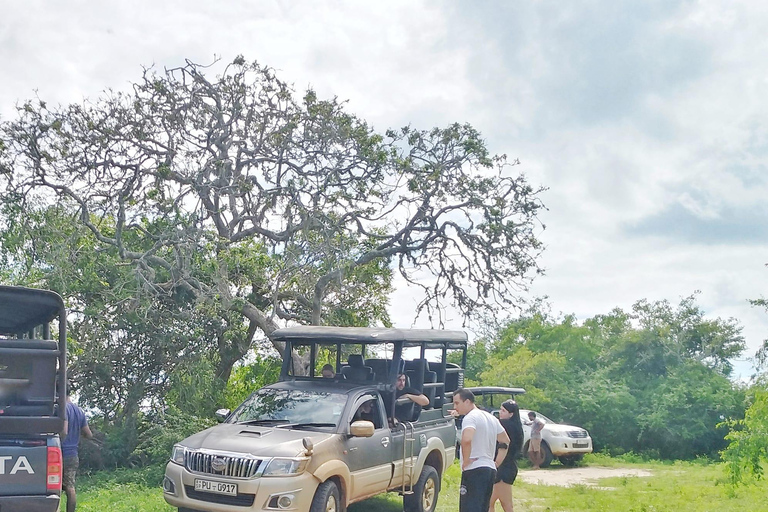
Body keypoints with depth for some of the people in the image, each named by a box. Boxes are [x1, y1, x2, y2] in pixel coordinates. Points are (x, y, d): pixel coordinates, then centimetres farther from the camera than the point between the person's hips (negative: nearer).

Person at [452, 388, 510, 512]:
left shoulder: (470, 418, -11)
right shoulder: (490, 418, 17)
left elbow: (466, 440, -30)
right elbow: (505, 441, 26)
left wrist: (465, 461, -17)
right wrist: (496, 463, 22)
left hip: (474, 470, -9)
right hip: (490, 469, 9)